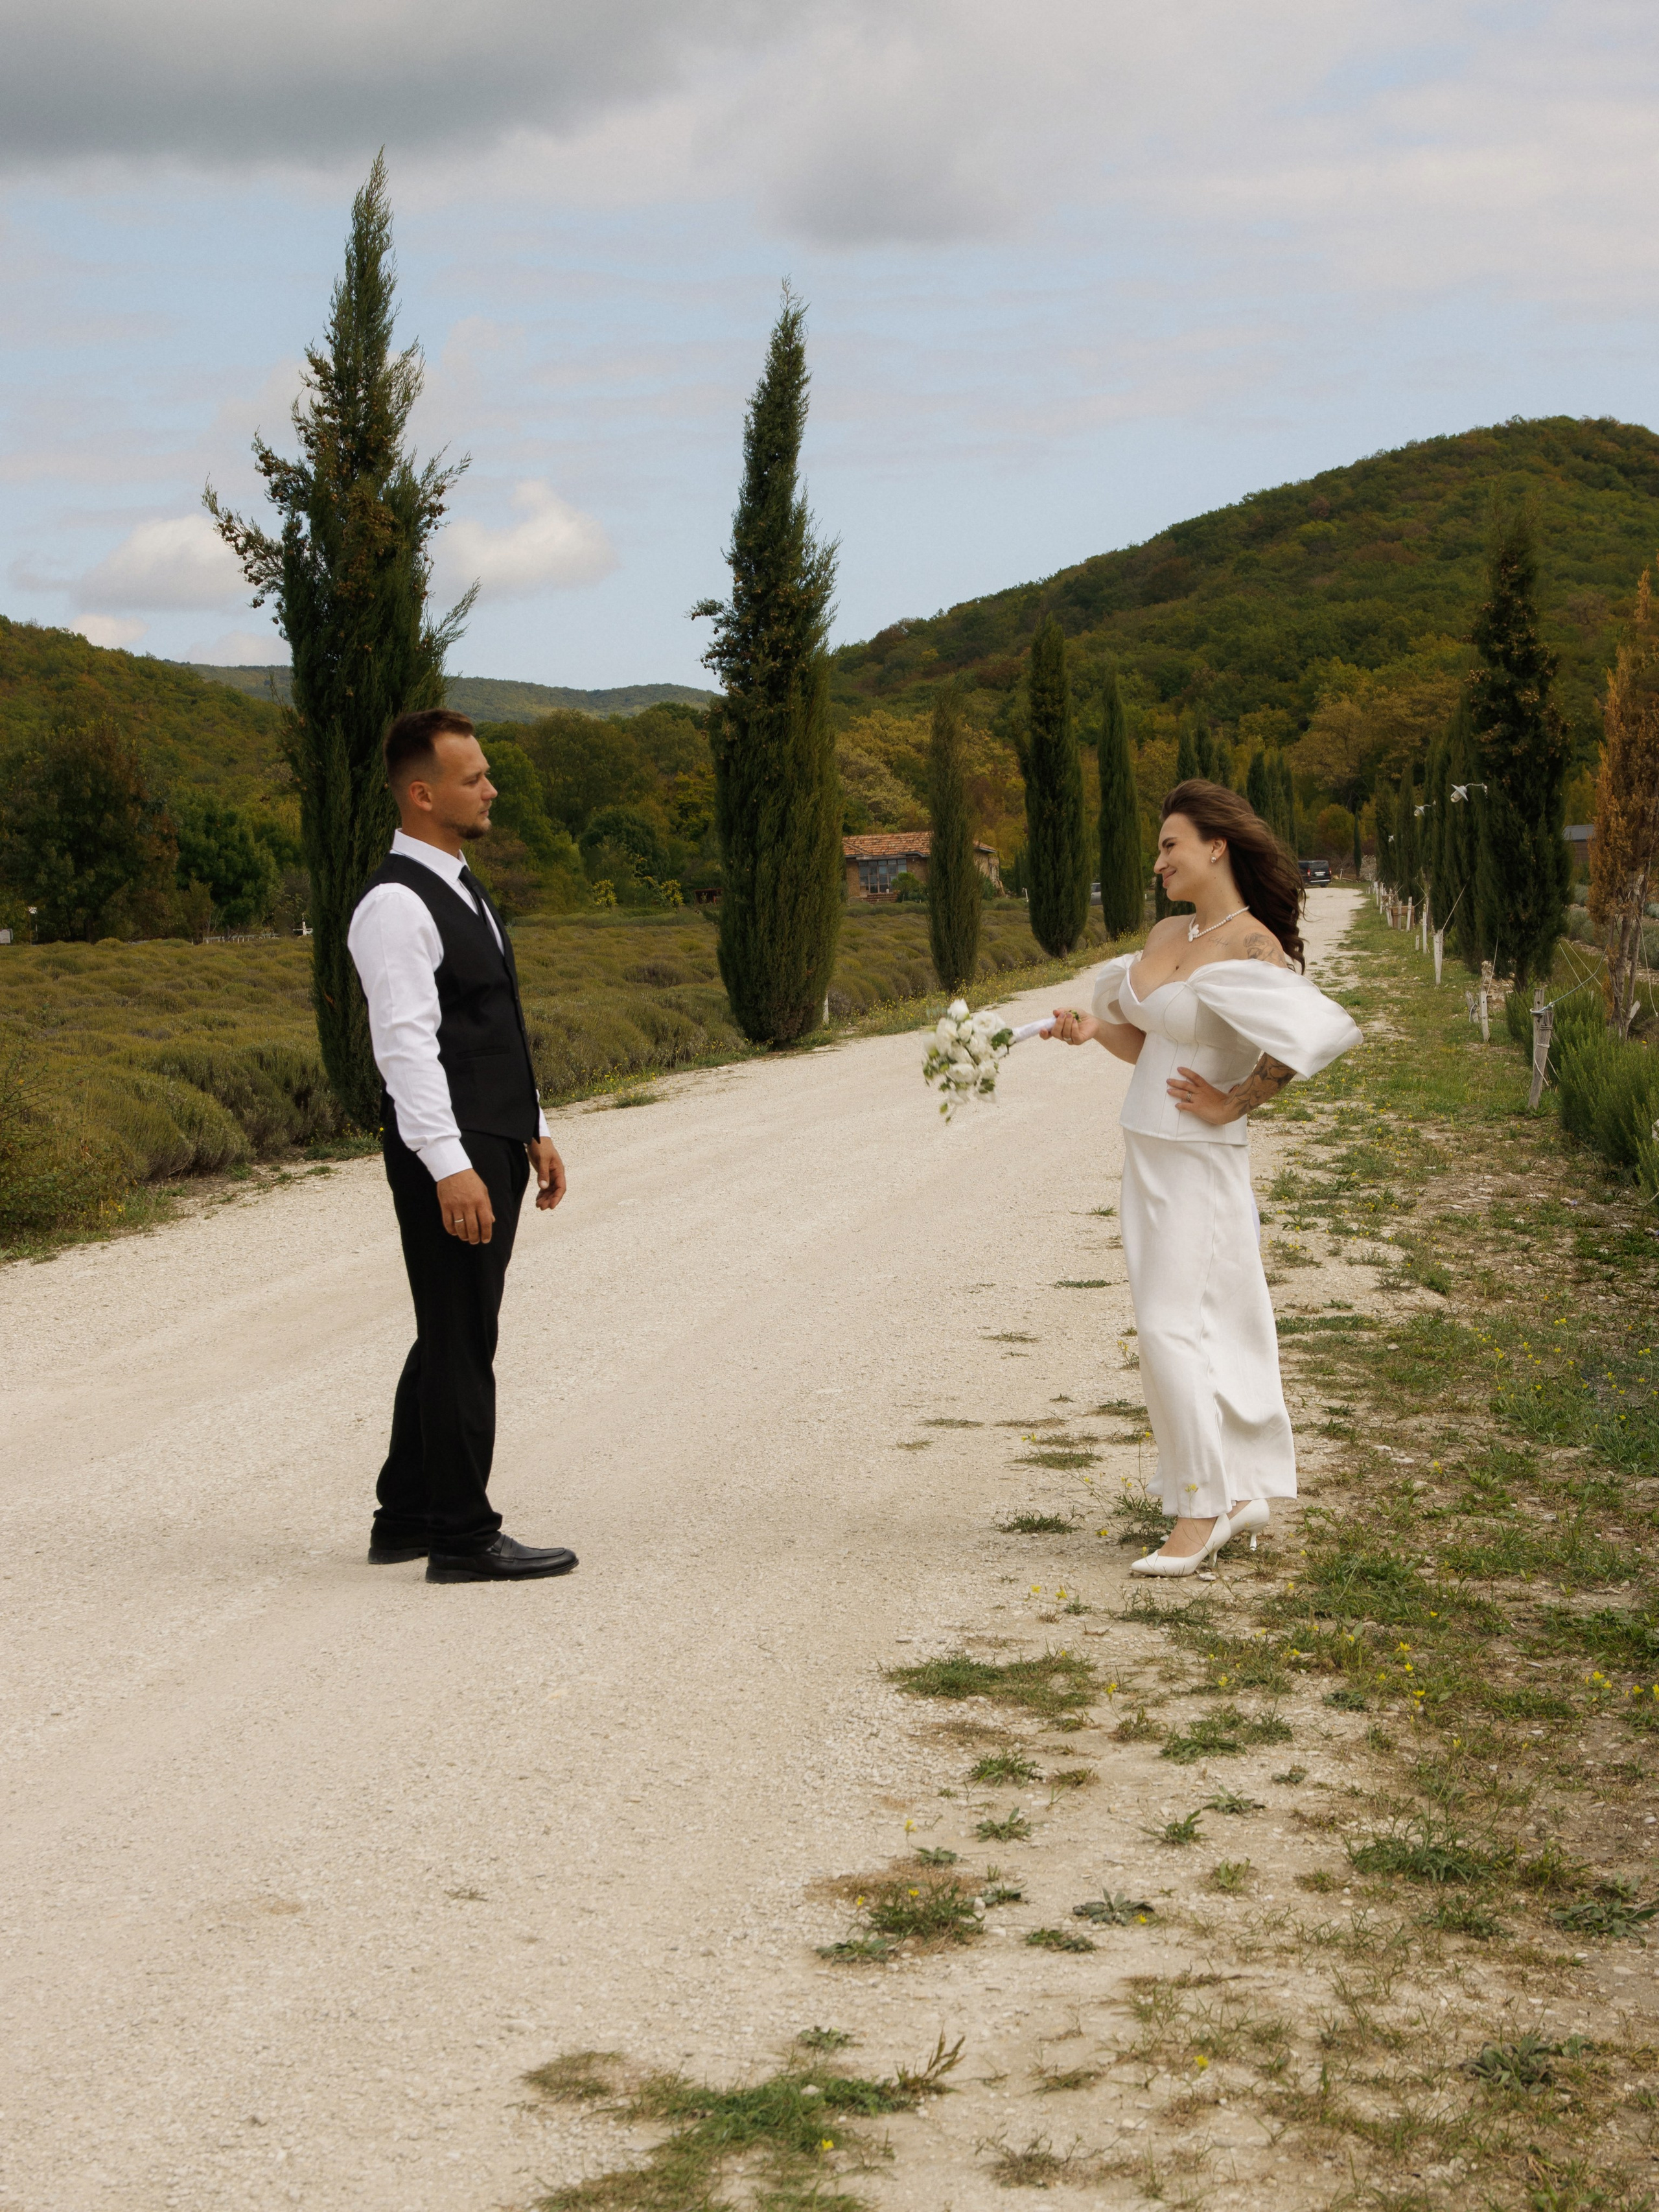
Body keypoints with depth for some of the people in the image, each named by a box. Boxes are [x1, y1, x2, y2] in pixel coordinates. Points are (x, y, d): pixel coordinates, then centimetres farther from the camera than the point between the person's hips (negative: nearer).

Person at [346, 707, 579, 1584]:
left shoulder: (460, 889, 17)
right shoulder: (396, 905, -15)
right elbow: (406, 1044, -21)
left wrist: (533, 1134, 19)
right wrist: (450, 1166, -26)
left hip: (491, 1147, 10)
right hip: (446, 1154, -10)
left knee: (452, 1339, 15)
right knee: (461, 1344, -4)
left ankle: (404, 1518, 24)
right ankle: (461, 1536, 3)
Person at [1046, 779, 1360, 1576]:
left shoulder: (1250, 948, -17)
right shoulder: (1165, 934, 9)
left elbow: (1316, 1032, -30)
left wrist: (1234, 1103, -20)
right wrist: (1092, 1028, 0)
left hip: (1198, 1159, -8)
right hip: (1148, 1152, 8)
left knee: (1171, 1326, -9)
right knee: (1206, 1326, 12)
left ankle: (1200, 1509, -1)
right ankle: (1244, 1491, 21)